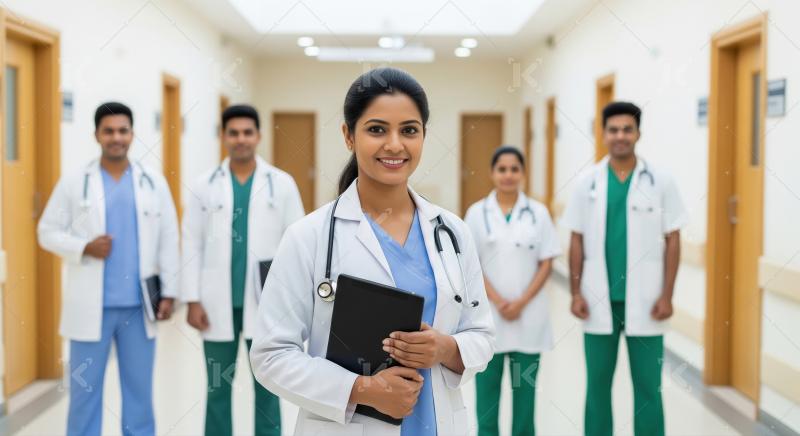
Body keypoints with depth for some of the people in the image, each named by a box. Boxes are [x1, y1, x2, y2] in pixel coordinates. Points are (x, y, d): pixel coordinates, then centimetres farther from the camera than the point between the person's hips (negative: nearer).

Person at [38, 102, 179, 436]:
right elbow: (48, 232, 4)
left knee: (139, 387, 10)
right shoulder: (73, 183, 2)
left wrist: (169, 292, 0)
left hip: (139, 304, 1)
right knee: (85, 389, 6)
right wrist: (85, 248, -13)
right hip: (91, 305, -1)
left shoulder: (154, 182, 6)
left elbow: (168, 241, 5)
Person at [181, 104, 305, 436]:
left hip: (265, 304, 0)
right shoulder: (205, 185, 3)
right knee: (218, 389, 10)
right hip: (218, 304, 1)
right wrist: (192, 300, -4)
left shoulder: (282, 183, 1)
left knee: (267, 388, 9)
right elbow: (192, 245, 2)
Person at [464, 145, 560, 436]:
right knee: (487, 385, 4)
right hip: (489, 313, 0)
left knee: (525, 385, 8)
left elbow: (546, 264, 1)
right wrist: (498, 302, -12)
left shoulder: (538, 213, 1)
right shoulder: (477, 213, 0)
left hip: (528, 314, 1)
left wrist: (521, 303, -10)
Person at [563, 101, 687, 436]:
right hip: (598, 300, 1)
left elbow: (672, 241, 0)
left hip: (644, 301, -1)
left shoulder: (660, 181, -1)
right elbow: (577, 241, 5)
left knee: (648, 386, 6)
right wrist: (576, 292, 0)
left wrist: (667, 295, -5)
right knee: (597, 383, 11)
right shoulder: (588, 183, 3)